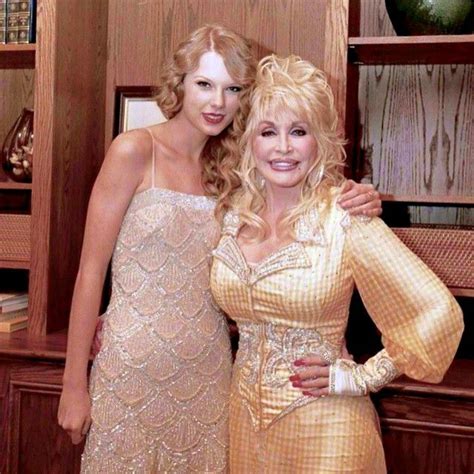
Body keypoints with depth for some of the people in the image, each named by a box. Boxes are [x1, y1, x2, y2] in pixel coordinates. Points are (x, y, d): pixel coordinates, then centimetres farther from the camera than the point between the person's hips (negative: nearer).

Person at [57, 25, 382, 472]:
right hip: (132, 367, -4)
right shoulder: (135, 151, -9)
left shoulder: (229, 169, 5)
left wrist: (354, 205, -12)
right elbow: (91, 271, -9)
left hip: (208, 372, 4)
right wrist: (74, 385, -8)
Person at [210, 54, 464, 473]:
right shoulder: (232, 214, -3)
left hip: (322, 426, -4)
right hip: (245, 416, 5)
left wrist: (361, 377, -14)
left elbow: (438, 314, -19)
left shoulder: (344, 219, -18)